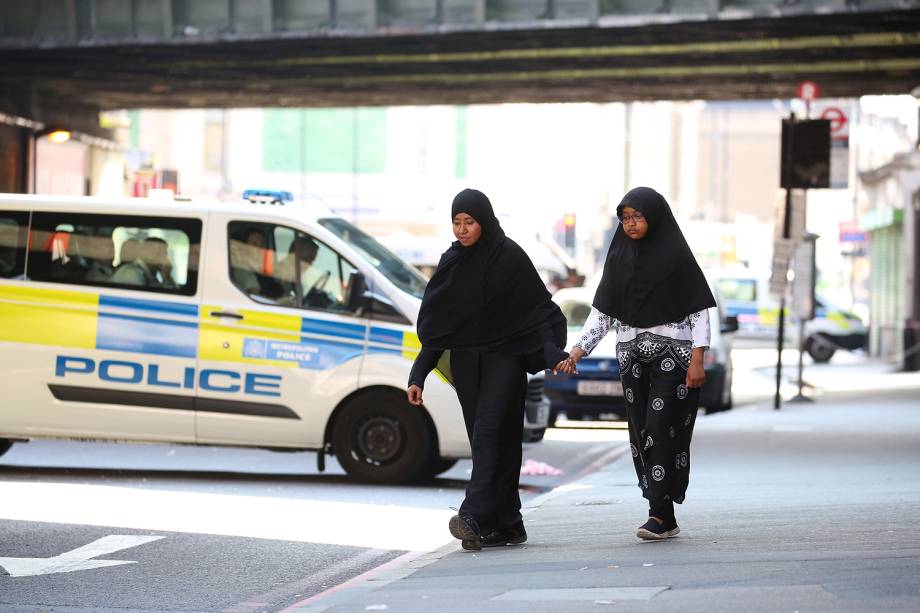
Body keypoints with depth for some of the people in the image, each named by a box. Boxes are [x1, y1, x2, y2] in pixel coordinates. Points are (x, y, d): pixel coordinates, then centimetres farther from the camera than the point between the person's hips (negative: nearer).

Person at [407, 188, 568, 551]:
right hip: (465, 360, 5)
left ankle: (475, 517, -27)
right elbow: (437, 325, 11)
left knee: (490, 431, -16)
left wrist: (553, 354, -23)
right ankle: (506, 525, 7)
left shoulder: (509, 256, -5)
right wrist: (418, 376, 7)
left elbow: (539, 308, -8)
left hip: (505, 357, -5)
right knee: (484, 438, 3)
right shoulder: (452, 262, 8)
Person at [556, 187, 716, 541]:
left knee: (661, 428, -14)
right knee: (641, 434, 2)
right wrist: (578, 350, -3)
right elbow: (602, 311, 8)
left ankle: (660, 514, -15)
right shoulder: (619, 257, 8)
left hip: (672, 354, -5)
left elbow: (699, 310, -5)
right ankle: (666, 519, 7)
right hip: (632, 355, 5)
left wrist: (697, 359, -13)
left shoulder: (676, 255, -4)